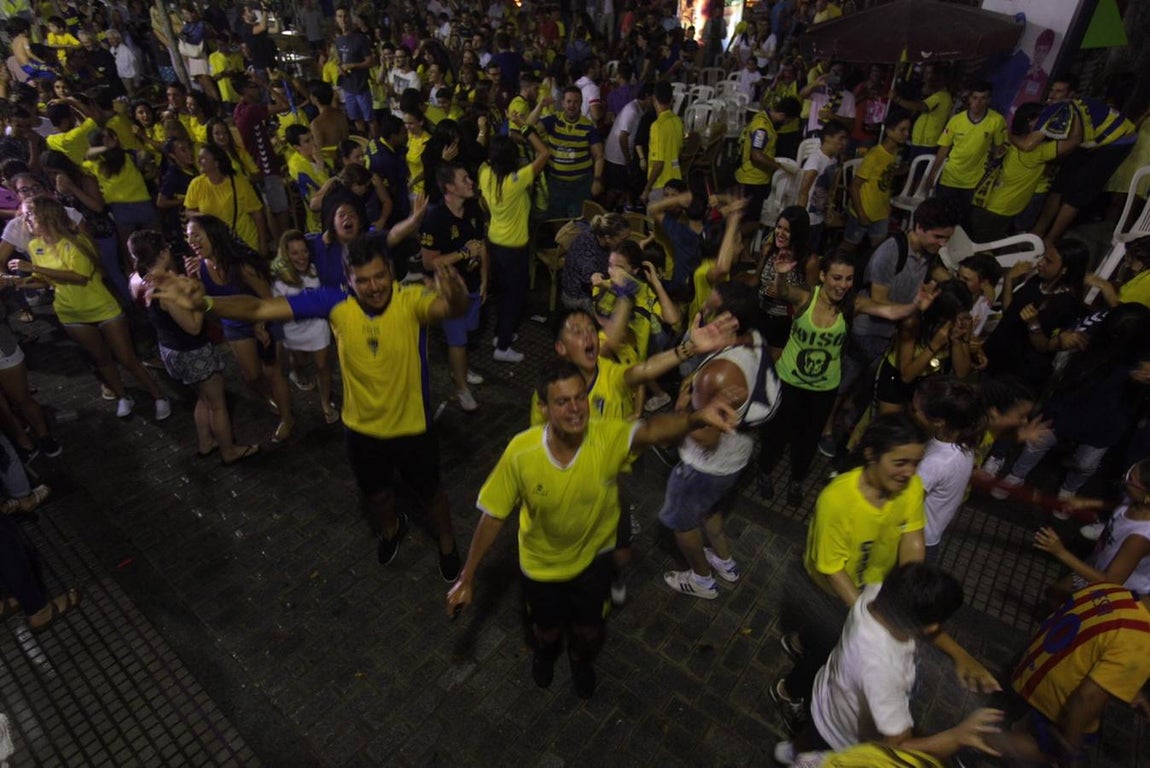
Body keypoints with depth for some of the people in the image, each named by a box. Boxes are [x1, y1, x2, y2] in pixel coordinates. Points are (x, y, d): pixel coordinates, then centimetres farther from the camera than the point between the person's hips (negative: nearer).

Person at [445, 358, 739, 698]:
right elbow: (494, 515, -18)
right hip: (541, 563, 0)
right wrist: (467, 577, -12)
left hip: (593, 556, 0)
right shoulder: (521, 452, -30)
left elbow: (651, 430, -54)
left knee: (588, 631, 22)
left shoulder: (608, 437, -32)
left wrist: (697, 418, -75)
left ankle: (581, 658, 61)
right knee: (547, 629, 25)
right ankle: (545, 651, 65)